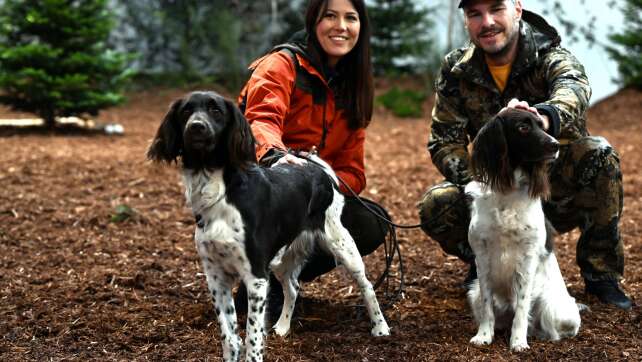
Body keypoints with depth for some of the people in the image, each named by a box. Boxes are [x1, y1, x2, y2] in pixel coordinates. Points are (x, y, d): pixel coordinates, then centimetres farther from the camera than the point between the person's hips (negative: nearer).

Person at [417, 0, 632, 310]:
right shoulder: (455, 71, -5)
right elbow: (443, 142, -10)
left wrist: (542, 117, -66)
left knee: (598, 155, -31)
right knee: (435, 207, -25)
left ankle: (600, 273, -13)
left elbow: (572, 89, -40)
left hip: (558, 194, -2)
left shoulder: (552, 58, -16)